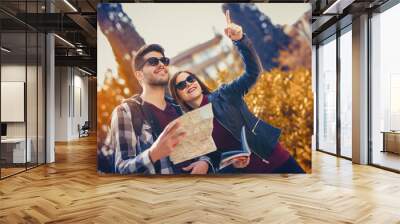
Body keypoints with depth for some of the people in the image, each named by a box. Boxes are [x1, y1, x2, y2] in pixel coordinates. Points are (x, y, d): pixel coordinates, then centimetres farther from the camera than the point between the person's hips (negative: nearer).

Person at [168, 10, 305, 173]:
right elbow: (209, 157, 5)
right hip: (245, 170, 1)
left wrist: (240, 40, -26)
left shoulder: (224, 95, -2)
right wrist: (230, 164, -14)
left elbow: (253, 71, -13)